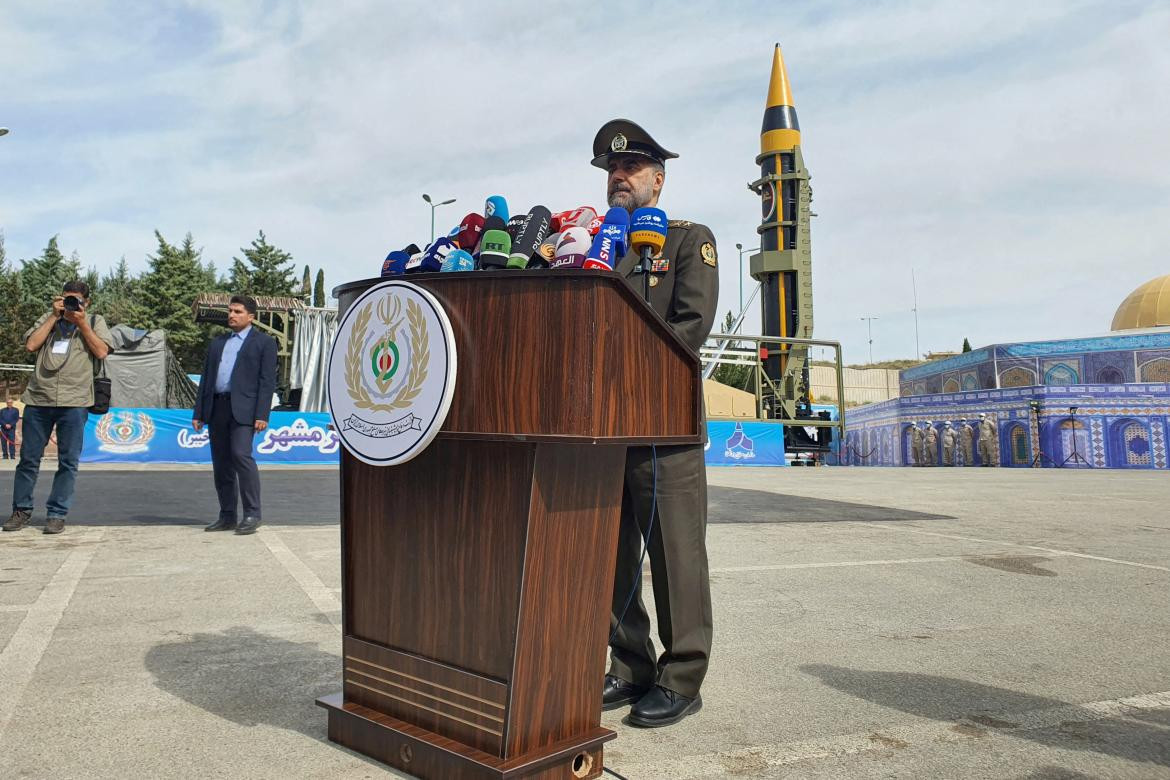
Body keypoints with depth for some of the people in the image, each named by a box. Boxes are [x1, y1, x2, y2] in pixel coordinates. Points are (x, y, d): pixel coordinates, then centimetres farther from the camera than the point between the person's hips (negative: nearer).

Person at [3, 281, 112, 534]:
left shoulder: (95, 321, 12)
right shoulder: (48, 318, 17)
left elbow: (101, 352, -2)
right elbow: (31, 345, 3)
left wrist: (81, 323, -3)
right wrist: (55, 317, 1)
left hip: (74, 402, -2)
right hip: (38, 399, 2)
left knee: (68, 461, -1)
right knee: (28, 458, 7)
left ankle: (57, 514, 7)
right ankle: (21, 510, 19)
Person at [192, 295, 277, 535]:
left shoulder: (263, 342, 5)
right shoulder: (217, 343, 22)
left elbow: (267, 381, -4)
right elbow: (205, 379, 20)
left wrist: (262, 415, -14)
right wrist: (199, 413, 12)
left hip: (242, 408, -6)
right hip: (216, 408, 6)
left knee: (241, 455, -18)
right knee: (221, 463, 6)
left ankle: (252, 514, -11)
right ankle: (227, 516, 13)